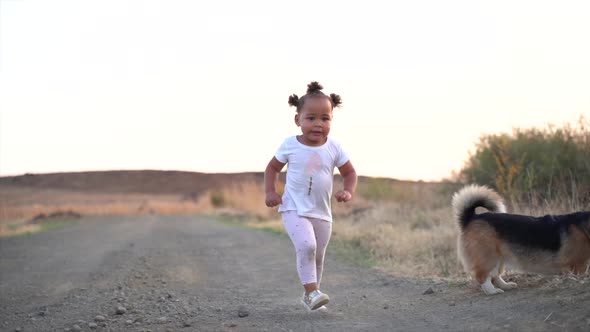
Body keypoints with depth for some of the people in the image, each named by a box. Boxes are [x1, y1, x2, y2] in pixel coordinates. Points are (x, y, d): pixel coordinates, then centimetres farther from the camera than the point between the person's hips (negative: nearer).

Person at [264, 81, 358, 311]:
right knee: (306, 246, -26)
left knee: (318, 256, 13)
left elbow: (349, 173, 7)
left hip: (322, 213, 3)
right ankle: (312, 291, -21)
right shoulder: (290, 145, -7)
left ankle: (310, 295, 32)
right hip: (294, 210, -3)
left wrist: (348, 192, -12)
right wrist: (270, 192, -6)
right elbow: (273, 167, 8)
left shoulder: (334, 148, -3)